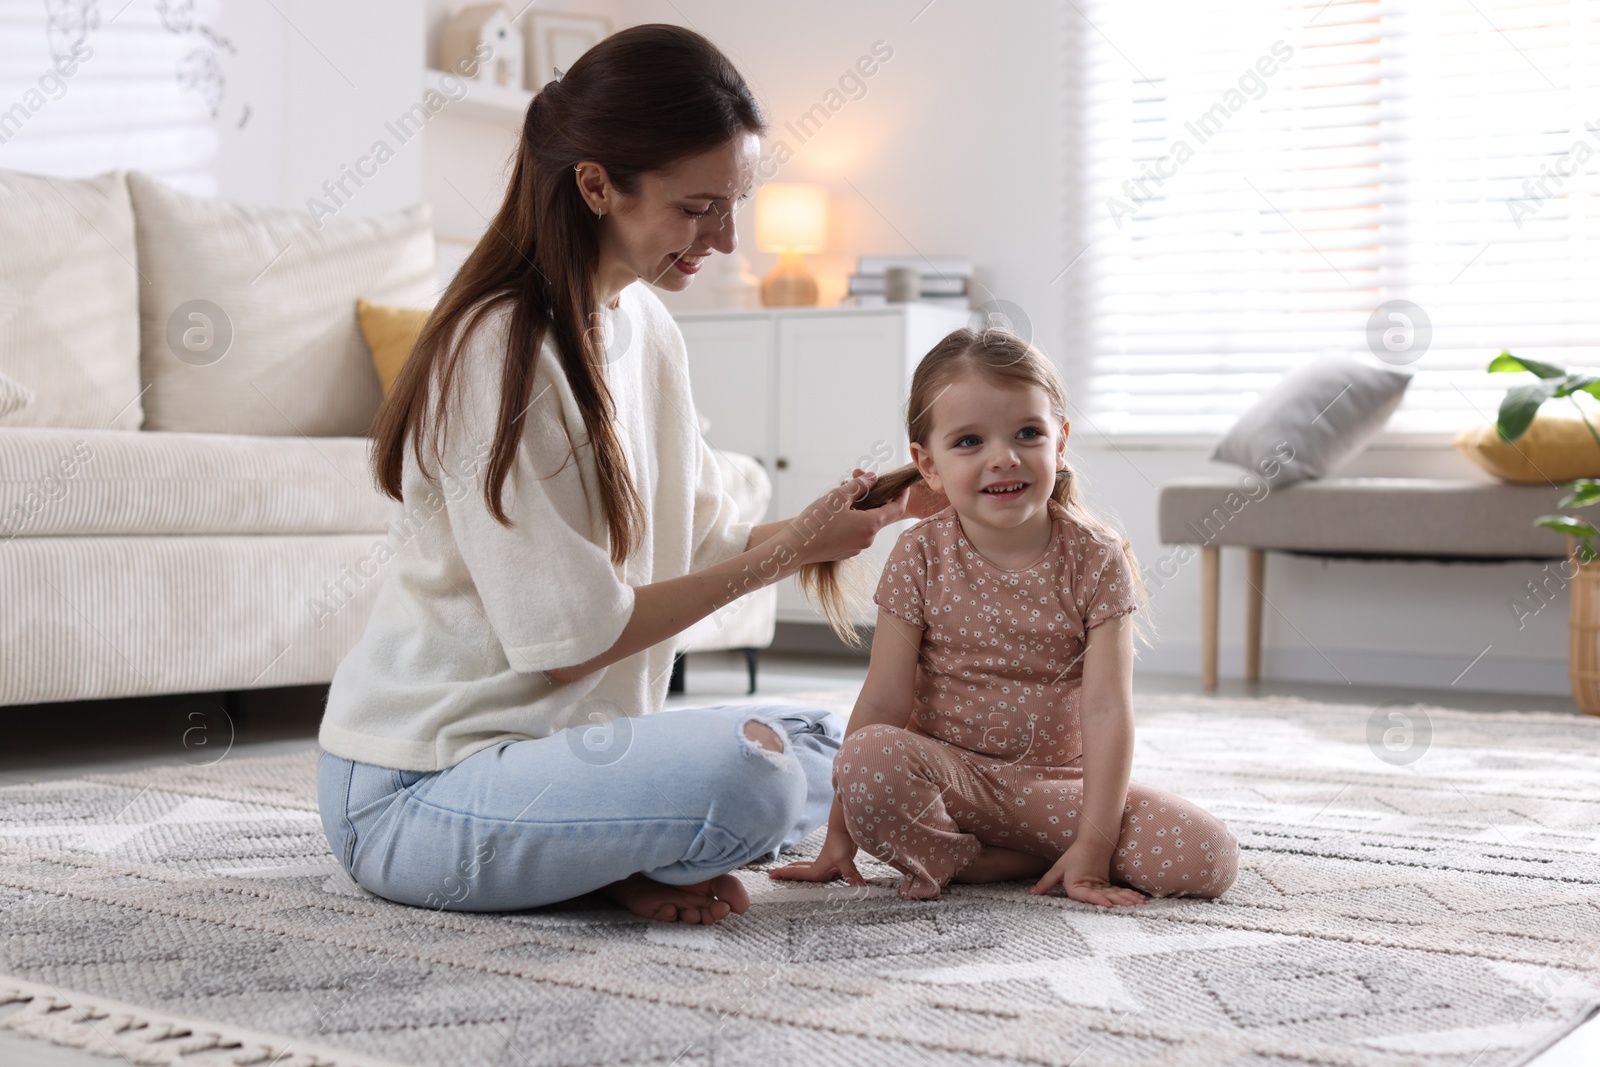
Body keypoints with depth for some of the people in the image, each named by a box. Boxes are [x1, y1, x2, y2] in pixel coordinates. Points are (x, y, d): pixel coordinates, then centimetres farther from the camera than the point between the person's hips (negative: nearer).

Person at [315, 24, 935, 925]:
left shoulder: (647, 327, 7)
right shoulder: (499, 351, -20)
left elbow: (708, 542, 10)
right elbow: (572, 639, -20)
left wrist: (859, 516, -5)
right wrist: (790, 550, -16)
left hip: (564, 737, 9)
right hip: (418, 787, -9)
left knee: (832, 751, 13)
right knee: (744, 765, -31)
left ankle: (623, 864, -2)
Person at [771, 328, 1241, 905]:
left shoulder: (1097, 561, -6)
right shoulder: (921, 556, -5)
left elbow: (1107, 710, -12)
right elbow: (883, 703, -7)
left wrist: (1092, 847, -19)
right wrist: (840, 834, -9)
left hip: (1057, 782, 2)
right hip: (946, 775, -2)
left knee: (1209, 856, -18)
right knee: (867, 757, -34)